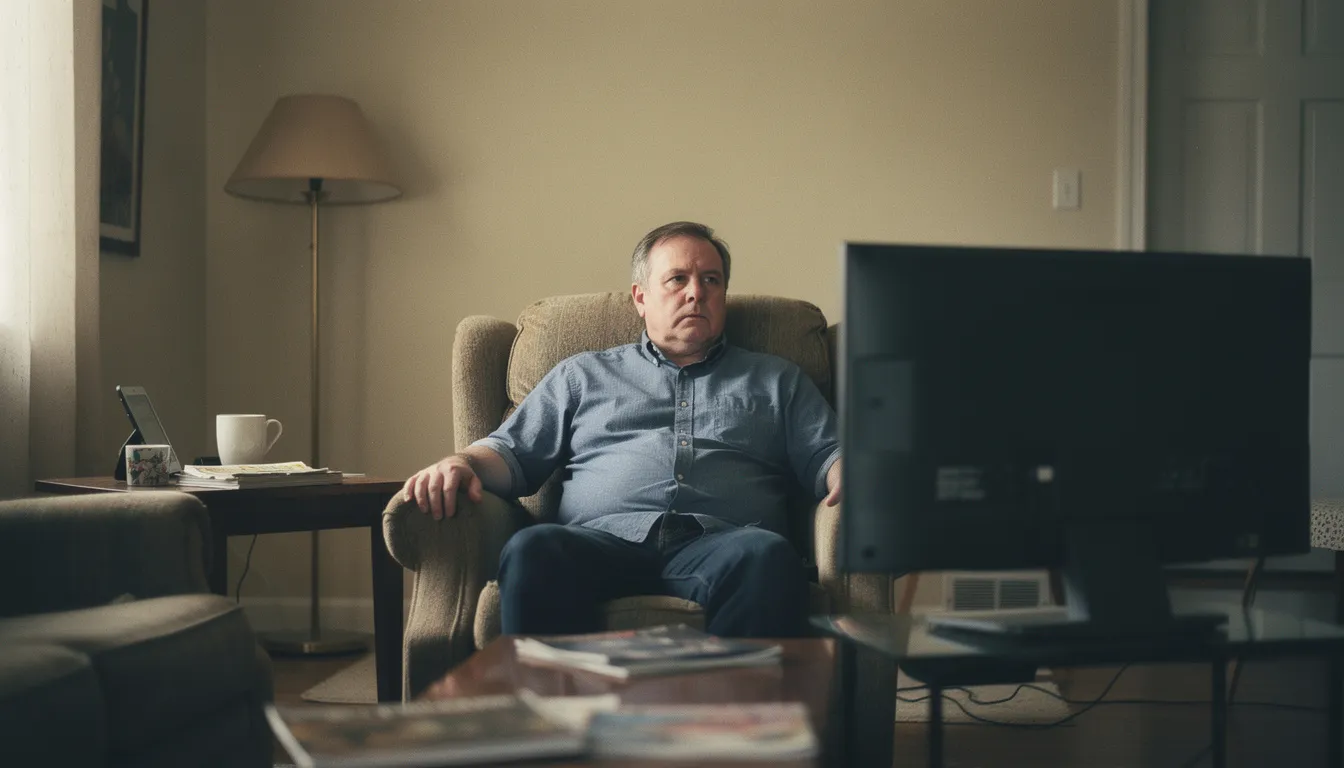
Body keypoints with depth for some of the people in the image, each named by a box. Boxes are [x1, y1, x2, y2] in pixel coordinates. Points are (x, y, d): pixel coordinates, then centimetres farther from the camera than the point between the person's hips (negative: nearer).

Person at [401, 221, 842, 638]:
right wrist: (461, 463, 0)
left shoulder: (777, 380, 30)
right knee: (531, 550, -36)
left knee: (767, 555, -38)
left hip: (719, 545, 0)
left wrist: (847, 475, -7)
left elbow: (826, 456, 19)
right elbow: (512, 450, 23)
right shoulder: (582, 375, 30)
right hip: (602, 542, 0)